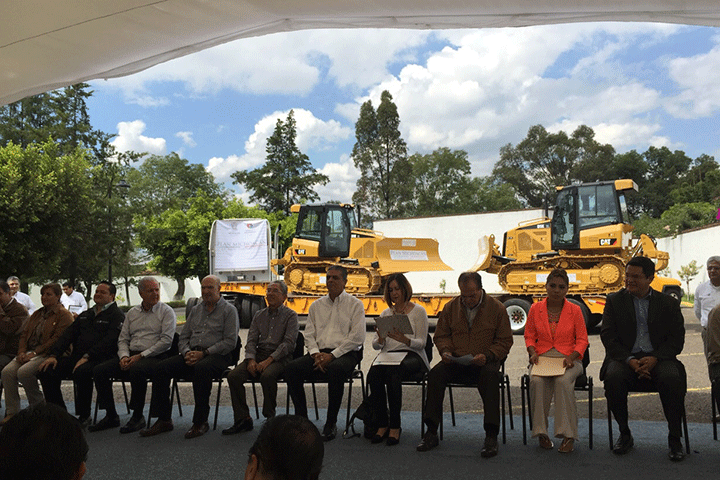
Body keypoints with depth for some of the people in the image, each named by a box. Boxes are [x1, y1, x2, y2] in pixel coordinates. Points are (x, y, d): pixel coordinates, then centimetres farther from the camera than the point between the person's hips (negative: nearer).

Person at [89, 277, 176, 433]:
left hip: (155, 356, -6)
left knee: (137, 370, -37)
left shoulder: (166, 311, 2)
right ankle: (111, 416, -3)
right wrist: (124, 356, -5)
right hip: (131, 355, 6)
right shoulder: (132, 313, 19)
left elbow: (166, 340, -9)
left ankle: (137, 417, -20)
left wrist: (141, 356, -14)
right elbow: (123, 339, 17)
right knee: (99, 370, -13)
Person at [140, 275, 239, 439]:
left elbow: (230, 342, -8)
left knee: (201, 369, -39)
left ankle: (200, 422, -26)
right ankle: (163, 420, -10)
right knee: (161, 368, -16)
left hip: (217, 356, -6)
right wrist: (187, 352, -3)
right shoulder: (196, 310, 22)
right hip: (192, 353, 6)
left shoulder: (228, 310, 3)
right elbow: (183, 337, 20)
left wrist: (204, 353, -15)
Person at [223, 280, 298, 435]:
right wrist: (251, 359, -8)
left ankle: (270, 418, -16)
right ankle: (242, 419, -10)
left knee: (267, 375, -36)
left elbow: (288, 343, -9)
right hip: (259, 354, 5)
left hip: (280, 357, -5)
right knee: (234, 376, -19)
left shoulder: (290, 316, 3)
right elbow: (251, 340, 12)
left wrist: (269, 360, -20)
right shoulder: (259, 315, 19)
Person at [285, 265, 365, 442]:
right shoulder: (316, 305, 19)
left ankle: (331, 423, -23)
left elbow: (357, 337, -5)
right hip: (319, 354, 5)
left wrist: (332, 355, -13)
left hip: (345, 354, -4)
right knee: (291, 368, -21)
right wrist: (316, 354, -7)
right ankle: (301, 419, -12)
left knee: (335, 369, -38)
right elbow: (308, 334, 13)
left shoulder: (355, 304, 4)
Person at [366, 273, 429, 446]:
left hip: (411, 355, -3)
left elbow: (421, 343, -1)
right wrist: (381, 339, -9)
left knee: (393, 373, -37)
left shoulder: (418, 311, 8)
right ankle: (382, 424, -22)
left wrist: (405, 340, -21)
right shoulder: (386, 313, 21)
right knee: (373, 373, -31)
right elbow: (375, 345, 15)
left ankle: (395, 425, -27)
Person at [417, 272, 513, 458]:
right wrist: (445, 351, -4)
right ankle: (431, 432, -19)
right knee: (435, 373, -26)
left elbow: (505, 341, 1)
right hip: (456, 361, 3)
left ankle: (491, 437, -30)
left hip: (485, 361, -3)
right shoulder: (451, 307, 8)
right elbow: (440, 335, 18)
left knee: (489, 376, -36)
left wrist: (487, 355, -16)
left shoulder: (497, 308, 0)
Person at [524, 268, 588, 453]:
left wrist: (571, 357, -12)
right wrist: (533, 352, -5)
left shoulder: (575, 310, 3)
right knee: (537, 381, -31)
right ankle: (541, 432, -18)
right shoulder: (535, 309, 6)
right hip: (542, 358, 1)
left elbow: (582, 340, 5)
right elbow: (529, 335, 14)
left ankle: (568, 435, -24)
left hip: (568, 359, -1)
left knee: (563, 381, -34)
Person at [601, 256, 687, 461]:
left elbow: (677, 339, 4)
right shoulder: (614, 301, 10)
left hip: (658, 358, 0)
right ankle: (625, 435, -11)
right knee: (613, 377, -32)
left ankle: (674, 439, -13)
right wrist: (629, 360, -14)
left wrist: (655, 358, -14)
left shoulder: (668, 303, 11)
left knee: (672, 379, -33)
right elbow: (608, 336, 1)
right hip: (625, 358, 0)